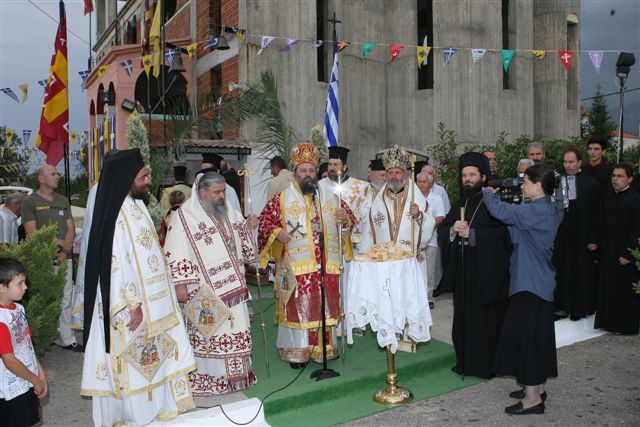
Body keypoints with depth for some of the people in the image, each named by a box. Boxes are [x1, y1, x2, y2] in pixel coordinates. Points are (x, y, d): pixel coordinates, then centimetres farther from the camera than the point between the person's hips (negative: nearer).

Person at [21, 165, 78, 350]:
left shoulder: (63, 201, 15)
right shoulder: (30, 202, 0)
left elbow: (71, 228, 11)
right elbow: (31, 233, -7)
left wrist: (65, 252, -4)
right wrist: (60, 243, -8)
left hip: (64, 258, 5)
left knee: (65, 300, 6)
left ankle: (66, 339, 12)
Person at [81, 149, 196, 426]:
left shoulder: (136, 206, 8)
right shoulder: (118, 215, -21)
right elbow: (115, 263, -24)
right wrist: (131, 305, -22)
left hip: (150, 298, 9)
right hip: (131, 304, -9)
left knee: (149, 353, 18)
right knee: (132, 357, 4)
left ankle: (155, 403, 33)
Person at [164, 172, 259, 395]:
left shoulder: (229, 212, 11)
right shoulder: (184, 216, -9)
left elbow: (242, 244, 21)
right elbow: (176, 255, -13)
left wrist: (248, 227, 1)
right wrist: (180, 284, -18)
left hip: (232, 287, 7)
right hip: (203, 292, -6)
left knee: (235, 332, 13)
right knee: (205, 334, 0)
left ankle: (234, 375, 29)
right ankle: (204, 379, 17)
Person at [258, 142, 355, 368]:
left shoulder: (330, 197, 12)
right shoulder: (281, 200, 2)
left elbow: (350, 218, 17)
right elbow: (265, 220, 2)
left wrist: (345, 218, -6)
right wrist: (276, 232, -18)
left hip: (326, 265, 4)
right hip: (296, 266, -3)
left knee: (326, 305, 10)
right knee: (298, 307, 0)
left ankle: (326, 346, 25)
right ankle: (297, 352, 11)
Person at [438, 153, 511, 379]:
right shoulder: (459, 204, 15)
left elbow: (502, 234, -18)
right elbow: (441, 230, 10)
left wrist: (471, 233, -20)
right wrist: (453, 229, -11)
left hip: (486, 273, -6)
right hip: (462, 273, 6)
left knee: (486, 319, 2)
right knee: (464, 317, 12)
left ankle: (487, 365, 16)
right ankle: (465, 362, 24)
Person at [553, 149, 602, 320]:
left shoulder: (591, 184, -4)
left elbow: (596, 214, -6)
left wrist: (594, 240, -9)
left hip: (582, 237, -3)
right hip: (562, 237, 3)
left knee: (582, 273, 6)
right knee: (562, 272, 6)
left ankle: (580, 308, 18)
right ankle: (563, 306, 17)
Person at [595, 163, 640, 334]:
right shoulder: (607, 198, 9)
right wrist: (599, 247, 7)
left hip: (626, 254, -6)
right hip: (608, 252, 6)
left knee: (626, 291, 4)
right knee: (608, 288, 10)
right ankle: (609, 321, 22)